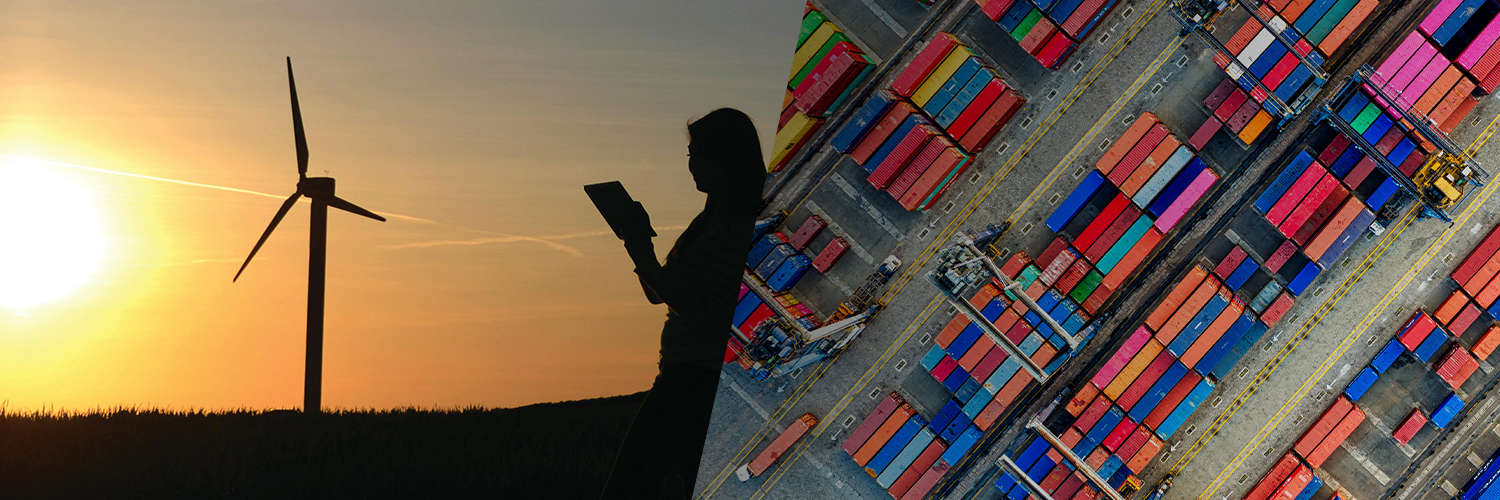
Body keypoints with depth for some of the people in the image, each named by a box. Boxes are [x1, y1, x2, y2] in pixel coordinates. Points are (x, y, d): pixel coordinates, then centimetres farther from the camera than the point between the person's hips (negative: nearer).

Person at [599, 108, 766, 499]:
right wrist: (641, 242, 6)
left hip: (705, 383, -10)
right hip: (684, 378, 10)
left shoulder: (741, 229, -14)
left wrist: (644, 259, -16)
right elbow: (659, 294, 22)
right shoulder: (709, 221, 17)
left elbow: (707, 315, -20)